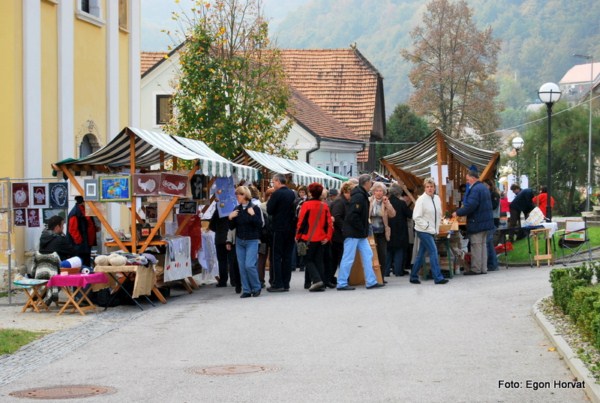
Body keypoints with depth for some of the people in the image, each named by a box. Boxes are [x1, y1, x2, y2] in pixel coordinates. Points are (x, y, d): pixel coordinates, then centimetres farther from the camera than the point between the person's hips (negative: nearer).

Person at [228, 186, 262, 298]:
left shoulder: (254, 208, -7)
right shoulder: (236, 209, 6)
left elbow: (260, 224, -13)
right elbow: (231, 227, 9)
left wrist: (252, 215, -23)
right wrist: (230, 218, -8)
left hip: (252, 241, -5)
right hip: (239, 241, 5)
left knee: (249, 265, -14)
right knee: (242, 267, 2)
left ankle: (256, 288, 4)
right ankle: (246, 290, 9)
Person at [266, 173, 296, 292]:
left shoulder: (277, 194, -13)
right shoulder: (292, 193, 7)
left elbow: (269, 210, -11)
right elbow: (294, 209, 12)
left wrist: (269, 201, 3)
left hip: (279, 229, -6)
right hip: (291, 228, 6)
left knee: (277, 257, -2)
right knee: (287, 256, 9)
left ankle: (277, 284, -5)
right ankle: (286, 283, 10)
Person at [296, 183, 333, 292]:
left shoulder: (306, 205, -9)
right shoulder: (324, 206, 3)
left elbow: (301, 221, -8)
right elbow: (329, 222, 1)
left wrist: (298, 236, 1)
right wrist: (328, 237, 4)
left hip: (309, 238, -4)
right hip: (321, 239, 4)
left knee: (308, 260, 6)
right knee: (319, 261, 10)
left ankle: (316, 280, -12)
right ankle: (322, 284, 6)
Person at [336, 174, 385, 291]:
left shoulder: (362, 196, 13)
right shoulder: (358, 197, -18)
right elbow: (352, 215, -25)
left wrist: (364, 230, 11)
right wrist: (362, 229, -18)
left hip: (360, 233, 10)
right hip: (353, 233, -10)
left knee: (368, 255, 10)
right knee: (348, 258, -4)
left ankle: (371, 282, 13)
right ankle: (342, 284, 1)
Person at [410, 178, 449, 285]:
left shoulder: (437, 198, 8)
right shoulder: (421, 200, -12)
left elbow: (439, 214, 20)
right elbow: (416, 217, -14)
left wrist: (437, 227, 12)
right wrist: (426, 226, -15)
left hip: (432, 231, 7)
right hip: (424, 231, -7)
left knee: (421, 254, 12)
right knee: (433, 251, -13)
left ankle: (414, 277, 20)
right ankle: (438, 277, -12)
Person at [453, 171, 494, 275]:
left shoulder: (475, 189, -19)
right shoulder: (484, 188, 14)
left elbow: (470, 206, -27)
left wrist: (458, 213, -16)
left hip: (477, 222, -10)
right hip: (486, 221, 10)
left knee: (476, 246, -3)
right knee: (483, 244, 13)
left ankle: (476, 269, 0)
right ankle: (483, 268, 16)